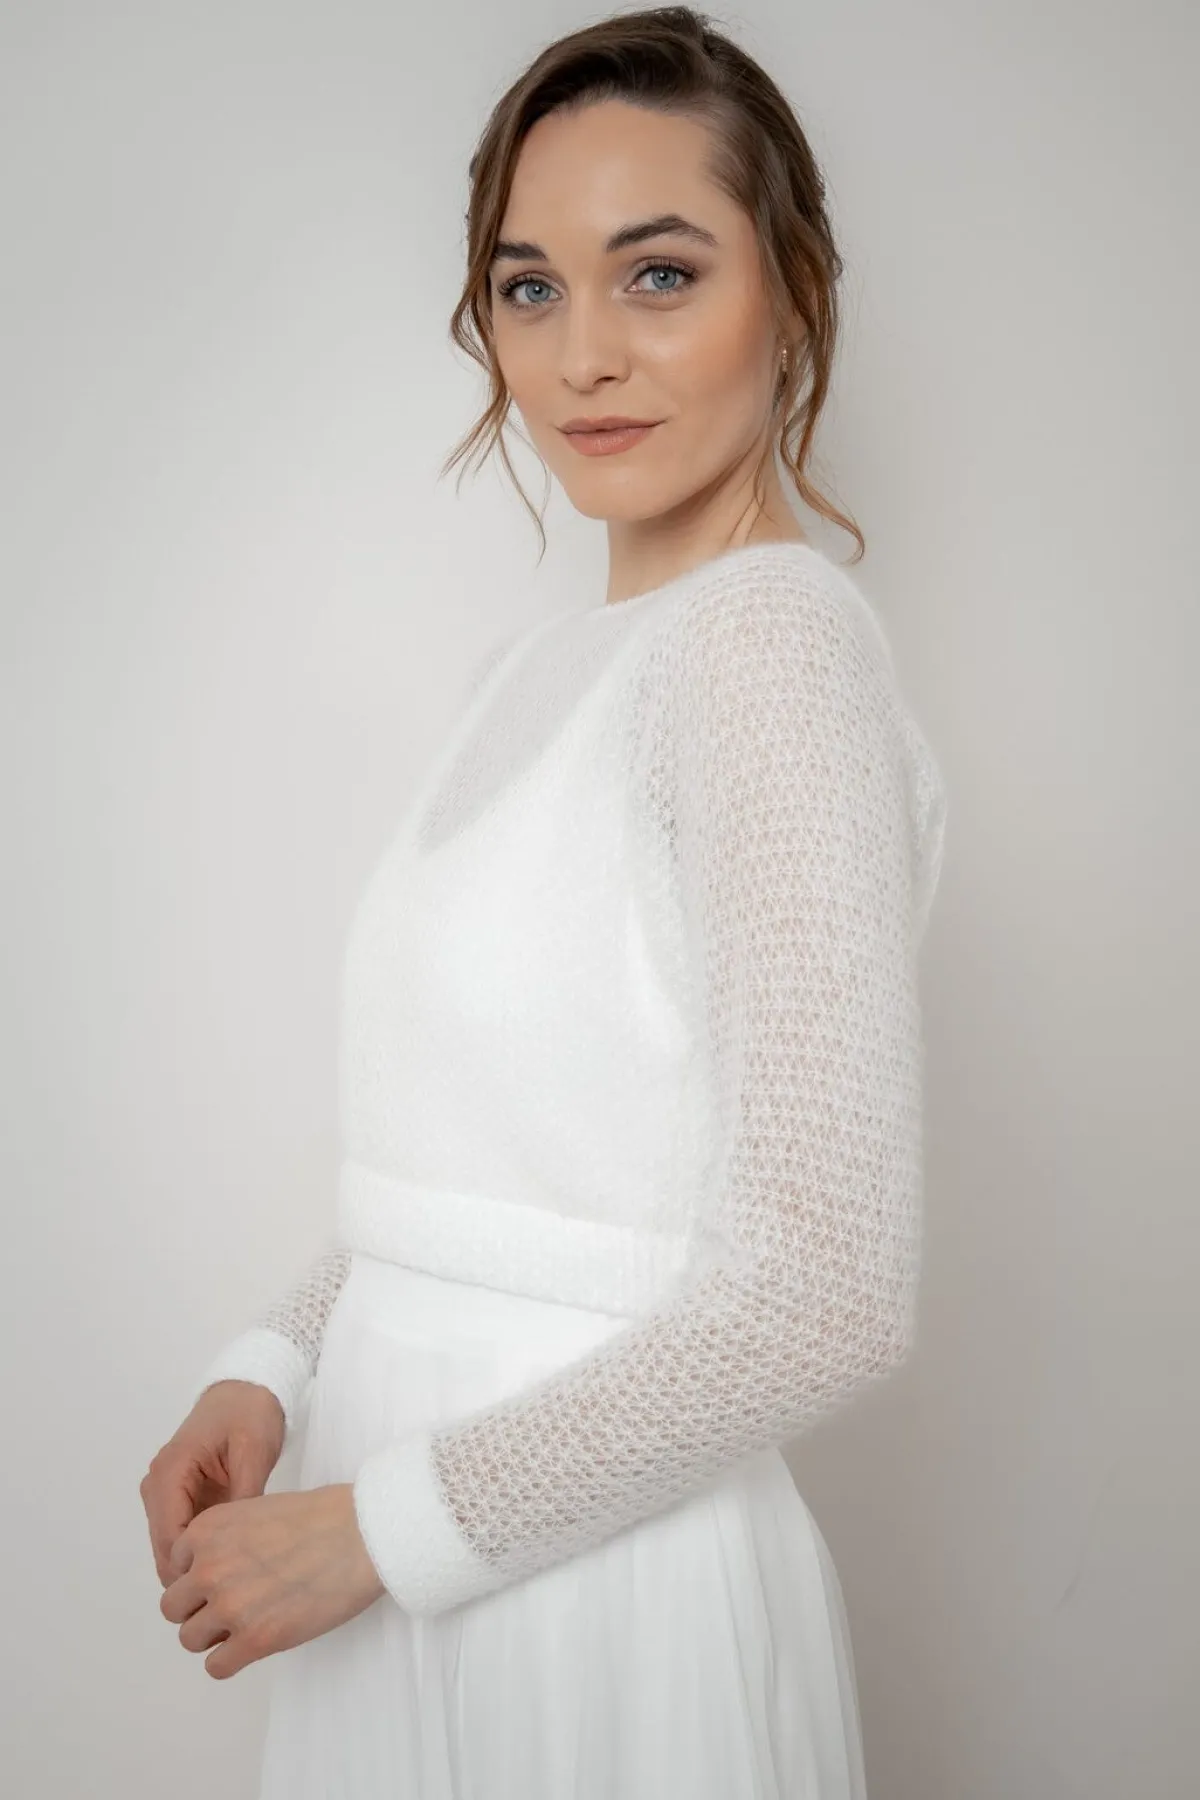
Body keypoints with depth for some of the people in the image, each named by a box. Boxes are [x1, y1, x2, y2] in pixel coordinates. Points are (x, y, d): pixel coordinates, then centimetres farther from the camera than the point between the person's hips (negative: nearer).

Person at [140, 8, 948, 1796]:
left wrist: (376, 1524, -16)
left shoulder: (775, 636, -18)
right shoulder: (539, 664, 8)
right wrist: (271, 1371, 0)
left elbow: (823, 1296, -23)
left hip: (603, 1598, -7)